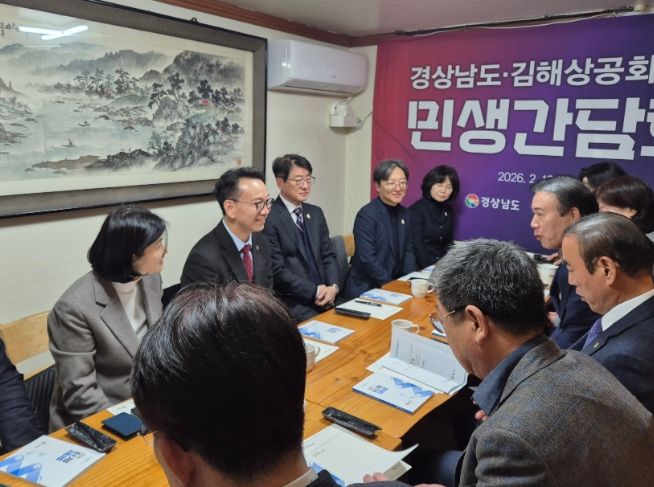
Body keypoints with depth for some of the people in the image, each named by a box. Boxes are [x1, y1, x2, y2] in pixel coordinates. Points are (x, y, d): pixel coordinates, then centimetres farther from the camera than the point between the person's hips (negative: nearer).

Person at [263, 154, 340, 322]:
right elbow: (277, 271, -13)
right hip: (292, 303, -6)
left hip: (324, 297, 6)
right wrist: (315, 291, -13)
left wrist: (333, 287, -5)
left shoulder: (316, 213, 12)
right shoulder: (269, 218, -10)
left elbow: (328, 255, 12)